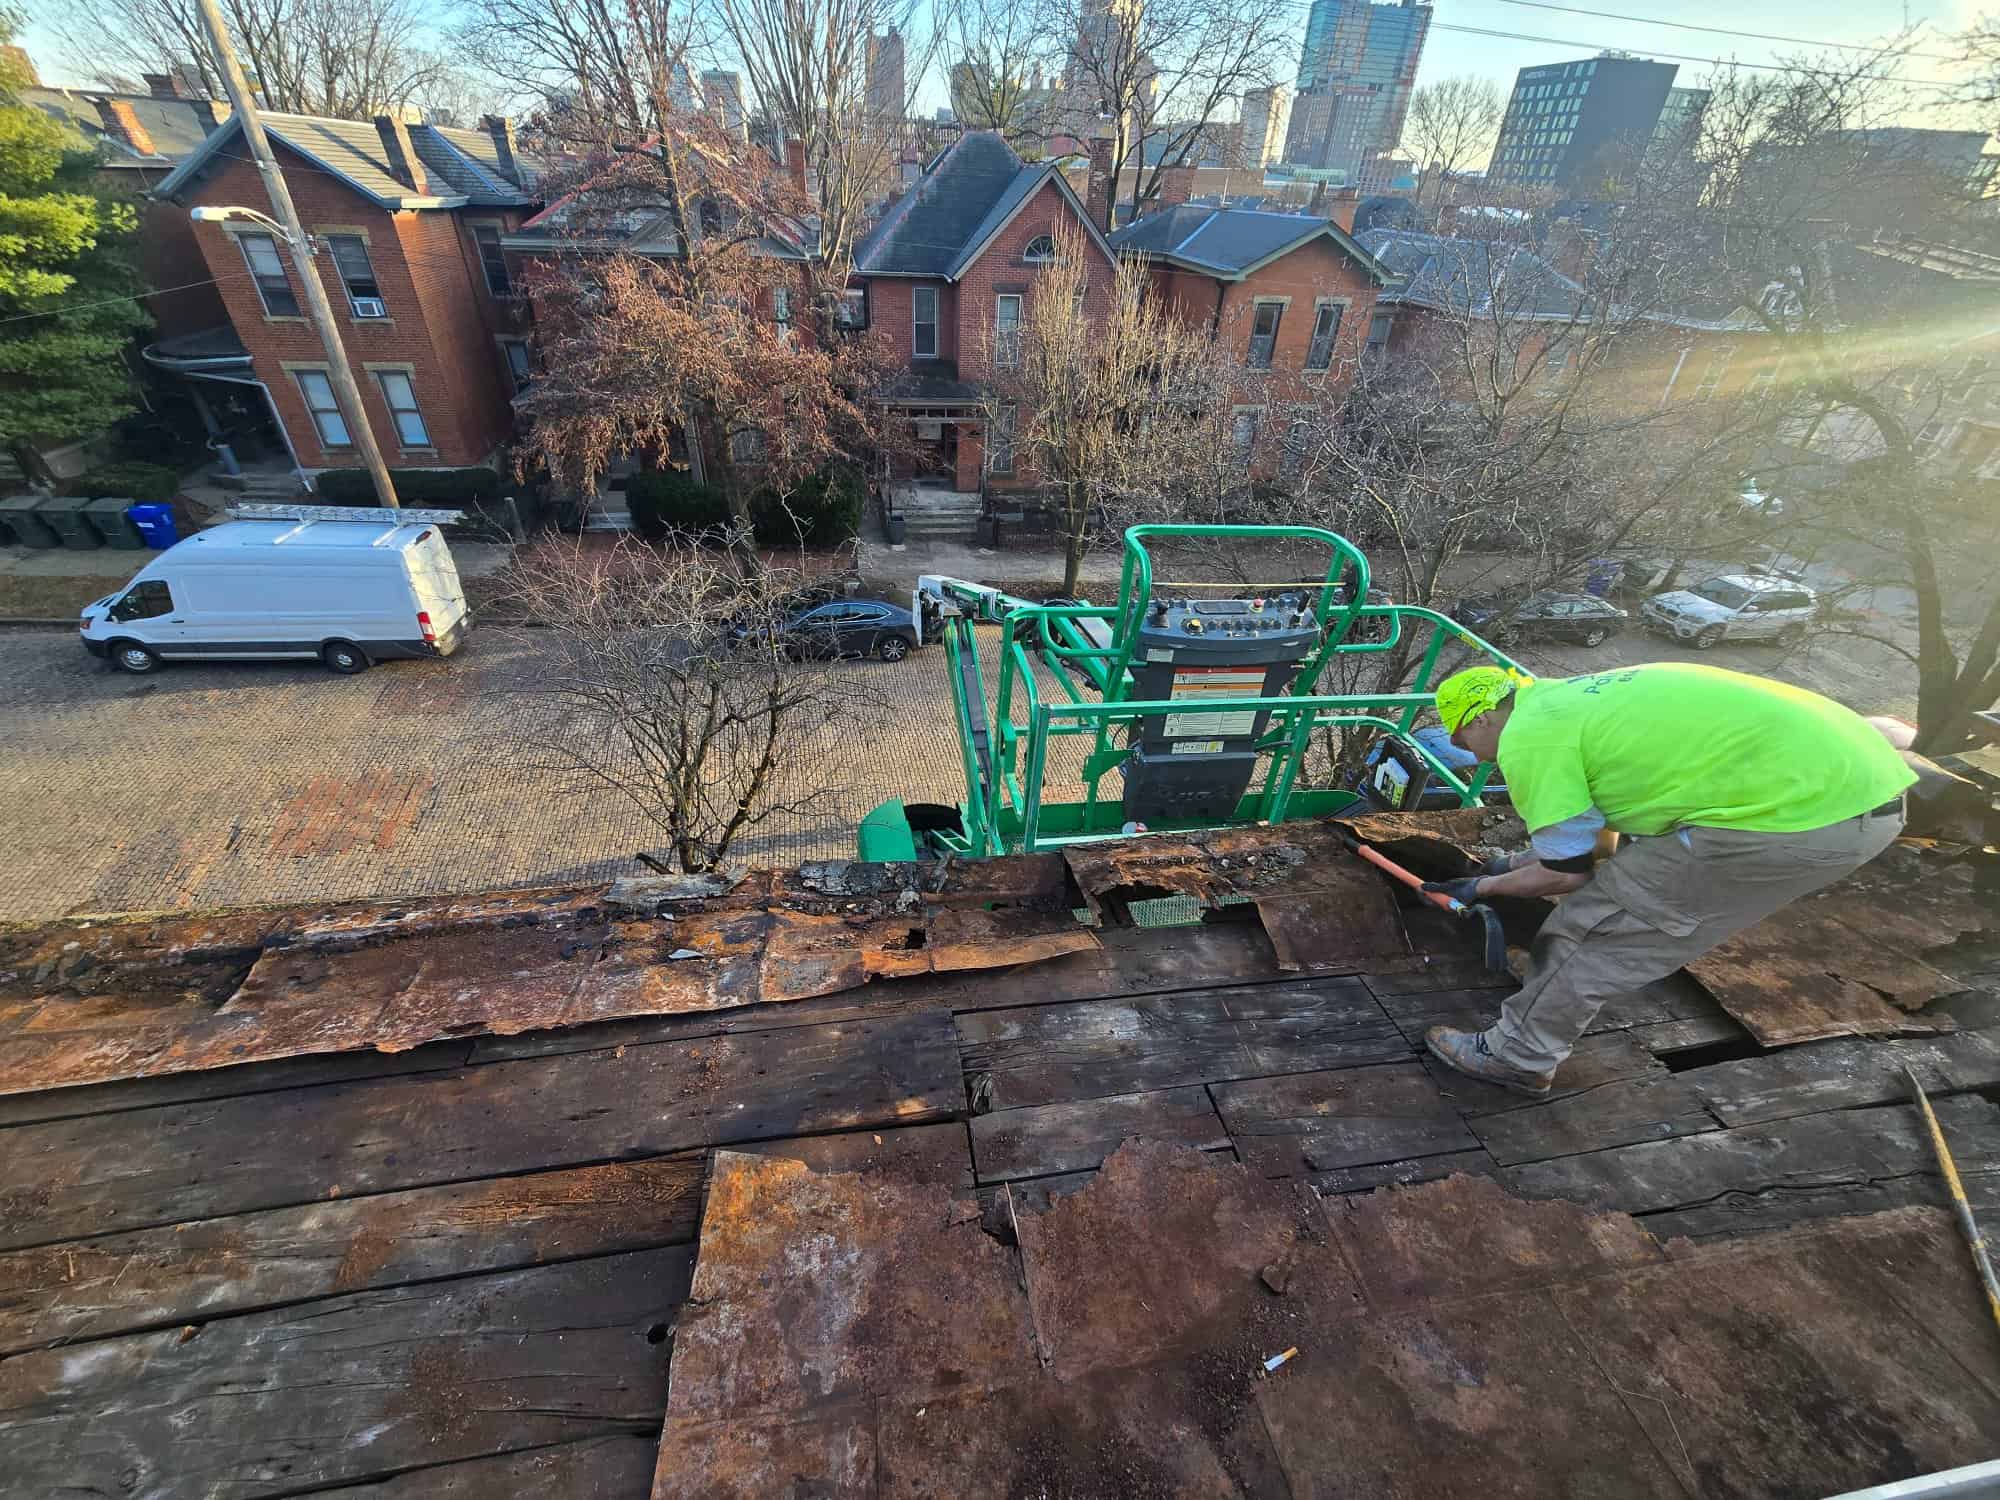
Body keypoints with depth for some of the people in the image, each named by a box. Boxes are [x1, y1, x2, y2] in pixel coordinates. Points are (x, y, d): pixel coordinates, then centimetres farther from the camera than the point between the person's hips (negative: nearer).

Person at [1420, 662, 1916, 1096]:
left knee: (1595, 922, 1)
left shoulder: (1526, 736, -9)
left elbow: (1567, 872, -1)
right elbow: (1592, 834, 29)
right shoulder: (1566, 696, 19)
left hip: (1807, 808, -9)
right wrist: (1515, 862, 37)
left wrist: (1484, 887, 14)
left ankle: (1517, 1055, 15)